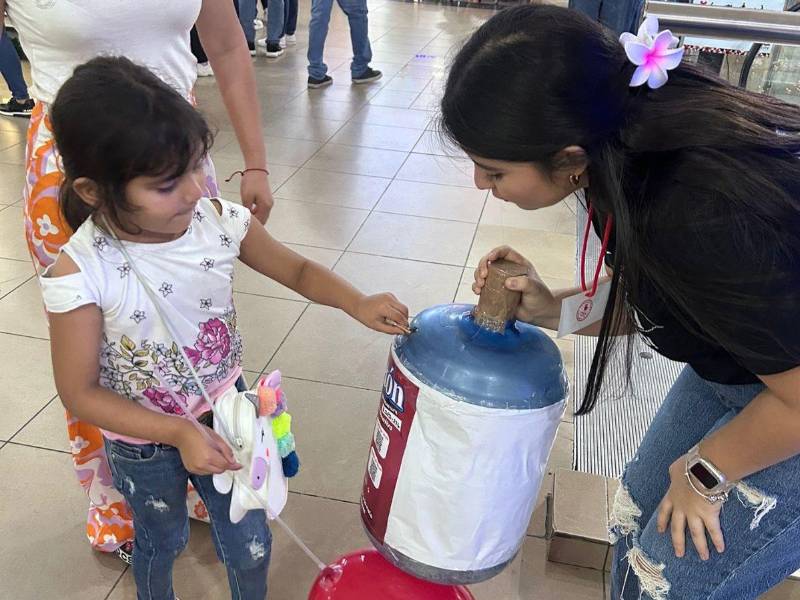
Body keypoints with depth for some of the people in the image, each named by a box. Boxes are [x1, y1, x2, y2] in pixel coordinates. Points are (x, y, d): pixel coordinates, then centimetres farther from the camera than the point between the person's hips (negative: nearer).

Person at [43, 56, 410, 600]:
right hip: (145, 440, -2)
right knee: (161, 542, 27)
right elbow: (80, 392, -18)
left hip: (226, 415, 3)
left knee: (250, 544, 19)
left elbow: (297, 270, -3)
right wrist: (178, 433, -25)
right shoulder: (81, 274, -28)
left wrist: (358, 303, -21)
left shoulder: (221, 222, -19)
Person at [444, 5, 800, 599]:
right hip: (742, 361, 7)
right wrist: (553, 309, -13)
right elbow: (652, 295, 2)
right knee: (635, 525, 16)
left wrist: (704, 472, -11)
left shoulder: (699, 216, -40)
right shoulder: (627, 130, -13)